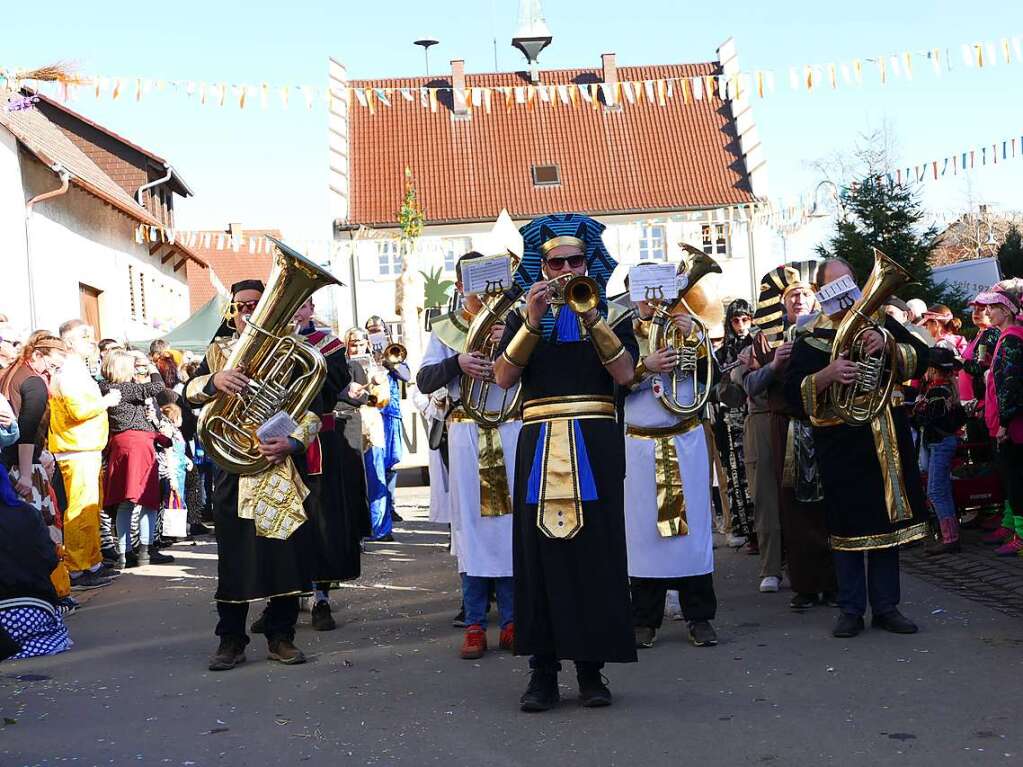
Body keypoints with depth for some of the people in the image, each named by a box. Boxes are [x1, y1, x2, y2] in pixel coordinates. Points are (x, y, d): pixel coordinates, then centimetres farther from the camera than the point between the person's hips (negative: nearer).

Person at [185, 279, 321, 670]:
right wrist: (214, 380, -24)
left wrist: (291, 442, -18)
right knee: (233, 555, 1)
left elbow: (312, 409, 0)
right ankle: (231, 641, 10)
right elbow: (189, 393, -2)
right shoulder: (219, 352, 13)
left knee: (285, 550, 0)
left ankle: (281, 636, 12)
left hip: (281, 466, 0)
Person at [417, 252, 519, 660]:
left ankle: (512, 621, 9)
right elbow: (424, 381, 0)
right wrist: (457, 362, -17)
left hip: (511, 431, 0)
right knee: (472, 521, 0)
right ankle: (475, 624, 6)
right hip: (467, 434, 0)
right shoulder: (445, 329, 11)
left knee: (512, 519, 0)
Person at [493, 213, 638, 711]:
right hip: (539, 446, 1)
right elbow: (503, 378, -4)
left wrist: (591, 318, -14)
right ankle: (543, 670, 4)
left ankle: (591, 667, 6)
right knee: (540, 551, -2)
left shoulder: (612, 315, 11)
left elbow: (624, 374, -7)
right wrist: (531, 322, -13)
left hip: (595, 446, -1)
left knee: (594, 550, -2)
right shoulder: (524, 319, 12)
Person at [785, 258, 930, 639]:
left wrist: (888, 346, -14)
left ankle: (886, 605, 16)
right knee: (849, 524, 1)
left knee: (889, 518, 7)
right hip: (842, 444, -3)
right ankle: (851, 609, 11)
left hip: (887, 438, 3)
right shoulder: (811, 338, 1)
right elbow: (794, 392, -7)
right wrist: (827, 374, -24)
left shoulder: (879, 322, 11)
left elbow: (920, 357, 5)